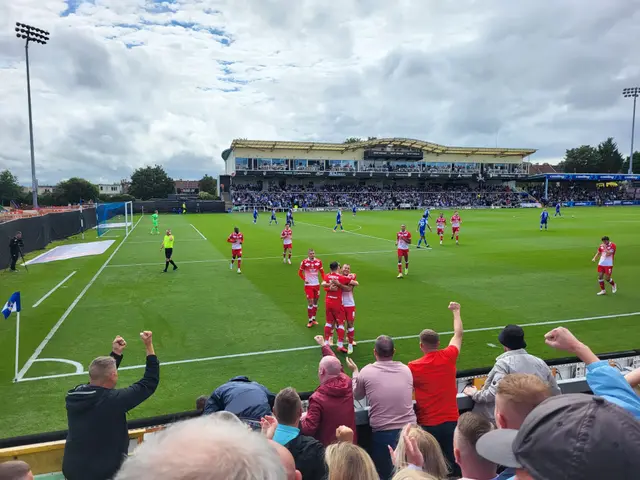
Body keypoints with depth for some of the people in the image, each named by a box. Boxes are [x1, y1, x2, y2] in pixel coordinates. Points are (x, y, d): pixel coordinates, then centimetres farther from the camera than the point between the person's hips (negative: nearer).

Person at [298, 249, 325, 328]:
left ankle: (314, 319, 25)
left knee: (315, 302, 12)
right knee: (310, 303, -5)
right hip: (308, 285, -3)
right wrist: (304, 279, -10)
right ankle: (310, 321, 5)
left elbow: (322, 272, 10)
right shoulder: (304, 262, -8)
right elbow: (300, 272, 2)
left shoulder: (318, 261, 0)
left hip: (317, 284, 4)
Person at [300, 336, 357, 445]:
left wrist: (300, 420, -3)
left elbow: (308, 429, -24)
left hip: (328, 448, -5)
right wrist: (324, 345, 20)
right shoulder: (347, 382, -13)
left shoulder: (317, 398, -29)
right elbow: (335, 365, 7)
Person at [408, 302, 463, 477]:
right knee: (455, 462, 14)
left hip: (428, 424, -2)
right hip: (451, 420, 2)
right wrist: (456, 311, 25)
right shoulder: (449, 357, -6)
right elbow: (458, 334, 11)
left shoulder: (413, 367, -14)